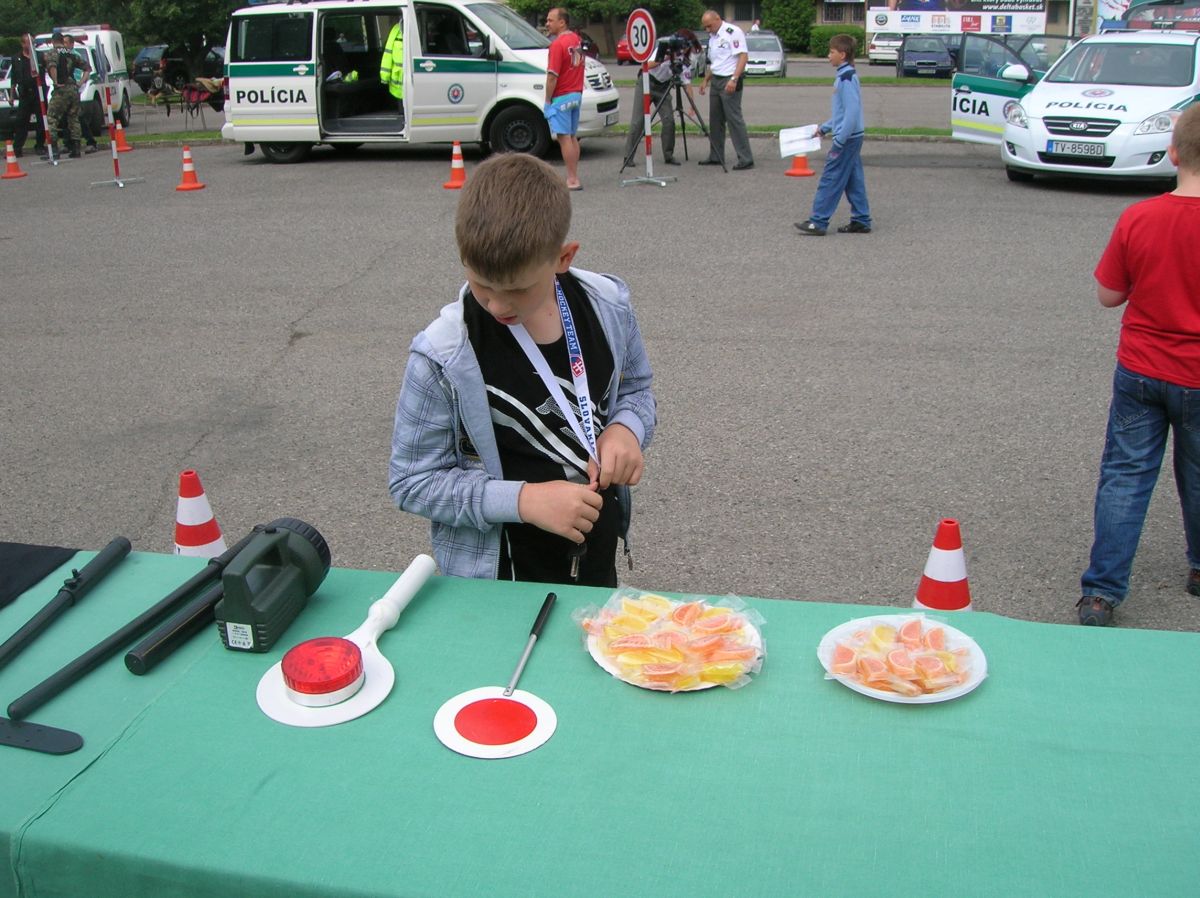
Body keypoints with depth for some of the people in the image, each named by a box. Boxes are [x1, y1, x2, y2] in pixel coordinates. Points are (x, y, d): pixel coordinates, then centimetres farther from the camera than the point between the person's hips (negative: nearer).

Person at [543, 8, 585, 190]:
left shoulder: (558, 44, -17)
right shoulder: (576, 40, 9)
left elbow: (552, 76, -19)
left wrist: (548, 100, -13)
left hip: (561, 97, -9)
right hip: (577, 95, 9)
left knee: (564, 138, -5)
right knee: (572, 137, 14)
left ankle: (572, 180, -5)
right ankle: (574, 177, 17)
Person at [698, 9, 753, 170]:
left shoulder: (733, 32, -11)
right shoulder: (712, 37, 16)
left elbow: (743, 56, -18)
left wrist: (734, 79, -26)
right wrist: (706, 80, 19)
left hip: (729, 82, -9)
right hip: (715, 81, 9)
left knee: (734, 119, -11)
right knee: (715, 120, 12)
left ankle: (746, 159, -11)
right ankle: (716, 157, 21)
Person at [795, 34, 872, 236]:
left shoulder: (846, 79, -18)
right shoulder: (846, 76, 13)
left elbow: (852, 112, -23)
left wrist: (839, 140, -23)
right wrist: (825, 128, 21)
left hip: (847, 139, -10)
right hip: (852, 138, 10)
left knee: (830, 179, -6)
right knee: (853, 181, 12)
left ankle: (818, 222, -3)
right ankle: (861, 220, 16)